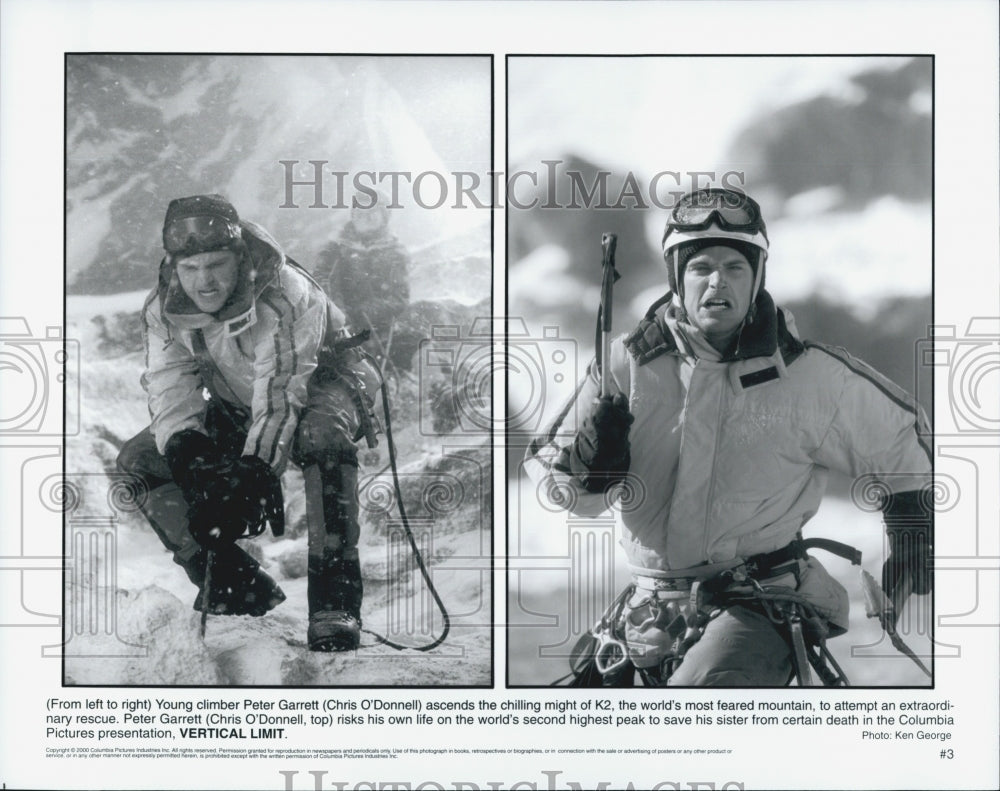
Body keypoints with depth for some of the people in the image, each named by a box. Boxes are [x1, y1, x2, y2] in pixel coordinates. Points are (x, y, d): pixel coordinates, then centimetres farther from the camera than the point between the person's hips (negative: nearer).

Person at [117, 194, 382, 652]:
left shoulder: (286, 295, -31)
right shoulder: (163, 311, -14)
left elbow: (280, 395, -35)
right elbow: (173, 396, -16)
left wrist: (253, 473, -45)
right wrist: (187, 456, -36)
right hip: (232, 409, 6)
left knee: (320, 437, -42)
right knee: (137, 461, -11)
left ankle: (335, 599, -38)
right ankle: (238, 586, -8)